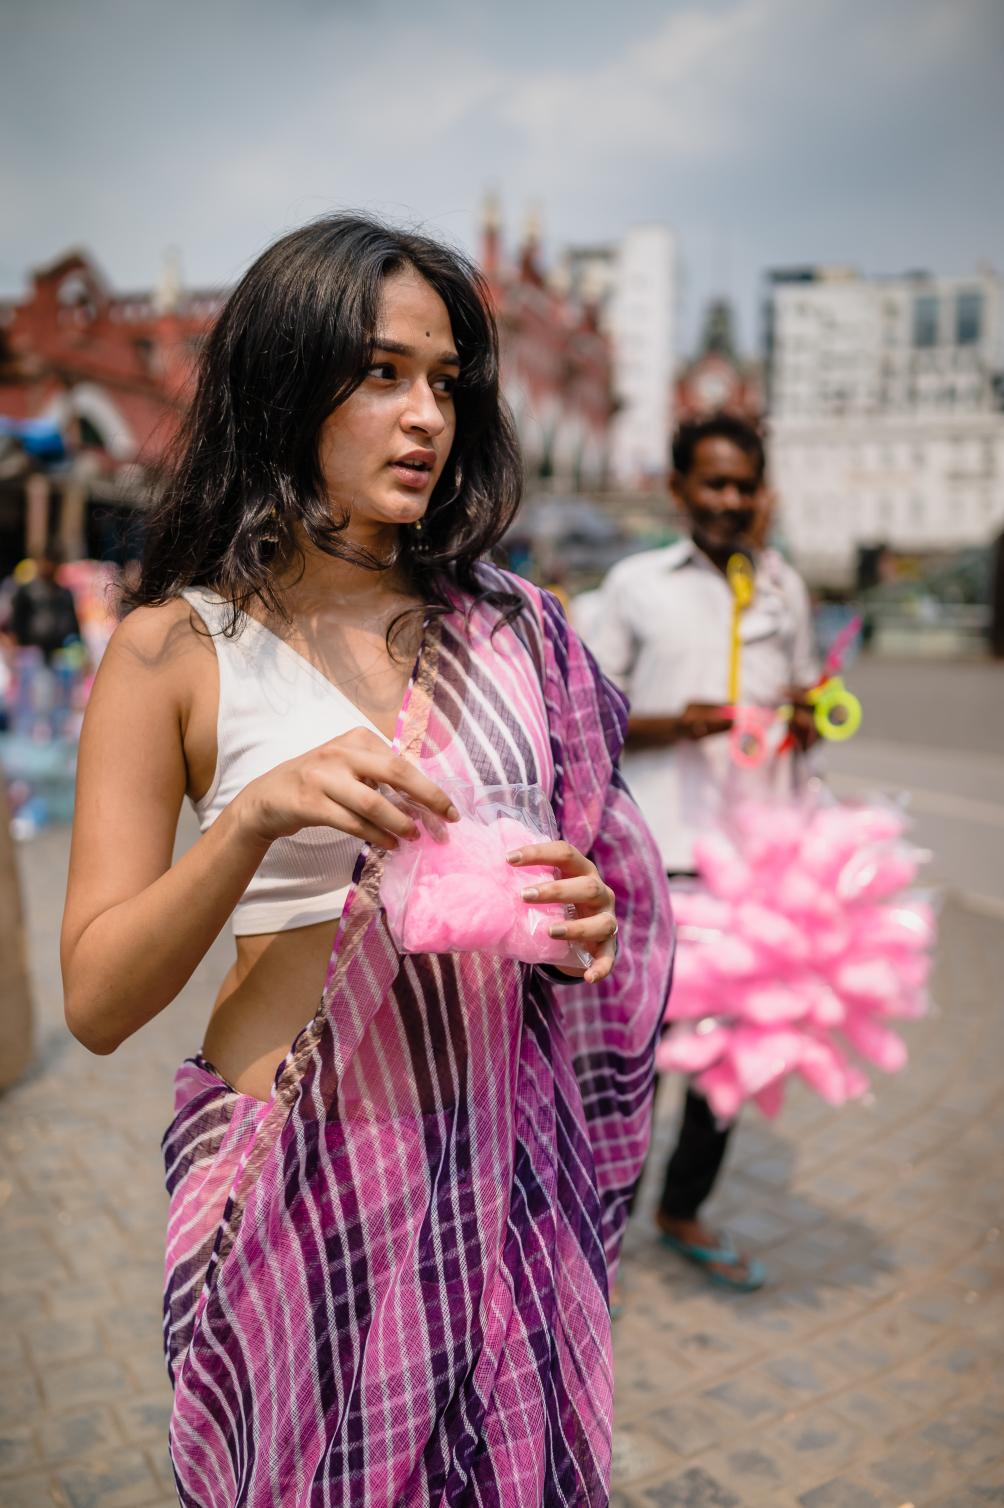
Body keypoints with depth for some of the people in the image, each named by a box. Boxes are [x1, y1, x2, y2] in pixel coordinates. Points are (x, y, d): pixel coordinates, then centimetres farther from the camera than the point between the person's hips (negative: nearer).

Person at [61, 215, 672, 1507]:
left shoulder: (509, 629, 3)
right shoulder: (177, 647, -6)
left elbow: (597, 874, 14)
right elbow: (96, 1001, -9)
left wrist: (589, 925, -9)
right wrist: (256, 816, -24)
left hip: (503, 1163, 3)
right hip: (299, 1171, -2)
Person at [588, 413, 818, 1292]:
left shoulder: (784, 587, 12)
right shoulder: (638, 584, 0)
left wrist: (805, 717, -4)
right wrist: (673, 725, -17)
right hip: (657, 854, -4)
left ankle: (684, 1209, 32)